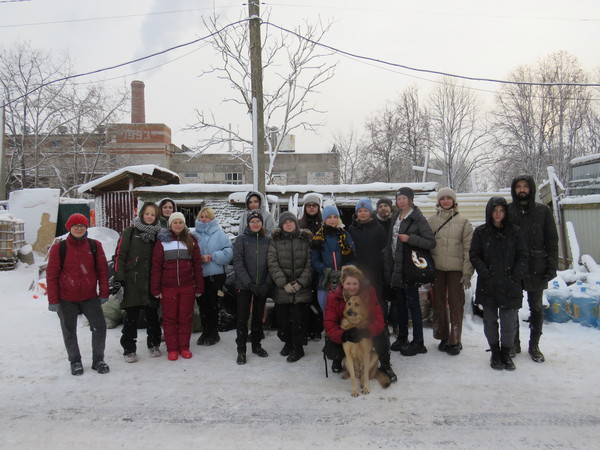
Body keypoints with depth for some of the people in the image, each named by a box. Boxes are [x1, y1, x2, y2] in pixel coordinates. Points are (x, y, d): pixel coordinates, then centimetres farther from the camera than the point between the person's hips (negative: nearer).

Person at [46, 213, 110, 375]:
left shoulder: (95, 246, -2)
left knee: (100, 326, -2)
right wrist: (53, 300, -6)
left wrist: (104, 293, 1)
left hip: (90, 297, 1)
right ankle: (75, 362, 30)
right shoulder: (59, 248, -7)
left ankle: (98, 360, 16)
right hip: (66, 299, -1)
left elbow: (103, 270, 2)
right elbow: (51, 275, -5)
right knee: (69, 332, 11)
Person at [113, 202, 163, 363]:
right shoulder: (130, 232, 0)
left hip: (151, 282, 3)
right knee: (131, 316, 2)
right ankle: (129, 349, 13)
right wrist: (118, 278, -11)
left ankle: (153, 345, 24)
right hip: (132, 282, -3)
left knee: (152, 315, 10)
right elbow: (120, 255, -4)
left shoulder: (157, 234, 9)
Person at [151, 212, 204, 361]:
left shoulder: (191, 240, 5)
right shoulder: (162, 241, 0)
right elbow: (156, 265, -1)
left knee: (186, 317, 8)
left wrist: (199, 286, 2)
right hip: (168, 287, -1)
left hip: (187, 286, 1)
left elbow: (197, 264, 5)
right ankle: (172, 349, 17)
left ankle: (184, 347, 20)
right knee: (169, 318, 6)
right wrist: (155, 288, -5)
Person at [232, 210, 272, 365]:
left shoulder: (267, 240, 4)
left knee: (258, 316, 14)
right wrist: (250, 283, -16)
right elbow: (238, 264, -9)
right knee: (243, 317, 2)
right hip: (244, 286, -2)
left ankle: (256, 345, 29)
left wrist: (267, 283, -9)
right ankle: (241, 350, 13)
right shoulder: (241, 240, -3)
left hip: (262, 286, 3)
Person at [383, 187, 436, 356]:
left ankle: (418, 342, 8)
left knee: (413, 303, -2)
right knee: (400, 303, 14)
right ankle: (402, 337, 27)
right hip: (396, 267, 7)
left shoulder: (418, 219, -9)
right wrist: (389, 266, 13)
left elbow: (431, 242, -14)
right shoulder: (395, 217, 13)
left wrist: (410, 238, -23)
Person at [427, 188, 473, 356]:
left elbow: (468, 248, -1)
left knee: (456, 304, 0)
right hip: (437, 268, 2)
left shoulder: (463, 221, 2)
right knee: (439, 303, 8)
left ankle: (455, 340, 10)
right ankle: (443, 337, 21)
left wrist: (467, 273, -6)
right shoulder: (431, 220, 7)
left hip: (456, 268, -2)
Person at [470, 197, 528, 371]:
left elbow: (522, 257, 5)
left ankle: (506, 353, 20)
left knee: (509, 321, 2)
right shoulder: (480, 232, 4)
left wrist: (516, 277, -6)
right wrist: (485, 273, -10)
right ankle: (495, 353, 22)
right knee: (490, 320, 8)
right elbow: (474, 255, 1)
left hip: (510, 285, 0)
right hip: (488, 285, 0)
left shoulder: (515, 232, 6)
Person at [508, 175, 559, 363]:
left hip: (536, 269, 0)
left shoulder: (543, 211, 3)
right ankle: (514, 344, 23)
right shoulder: (507, 211, 4)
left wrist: (552, 267, -5)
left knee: (536, 308, 9)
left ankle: (534, 346, 22)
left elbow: (552, 241, 3)